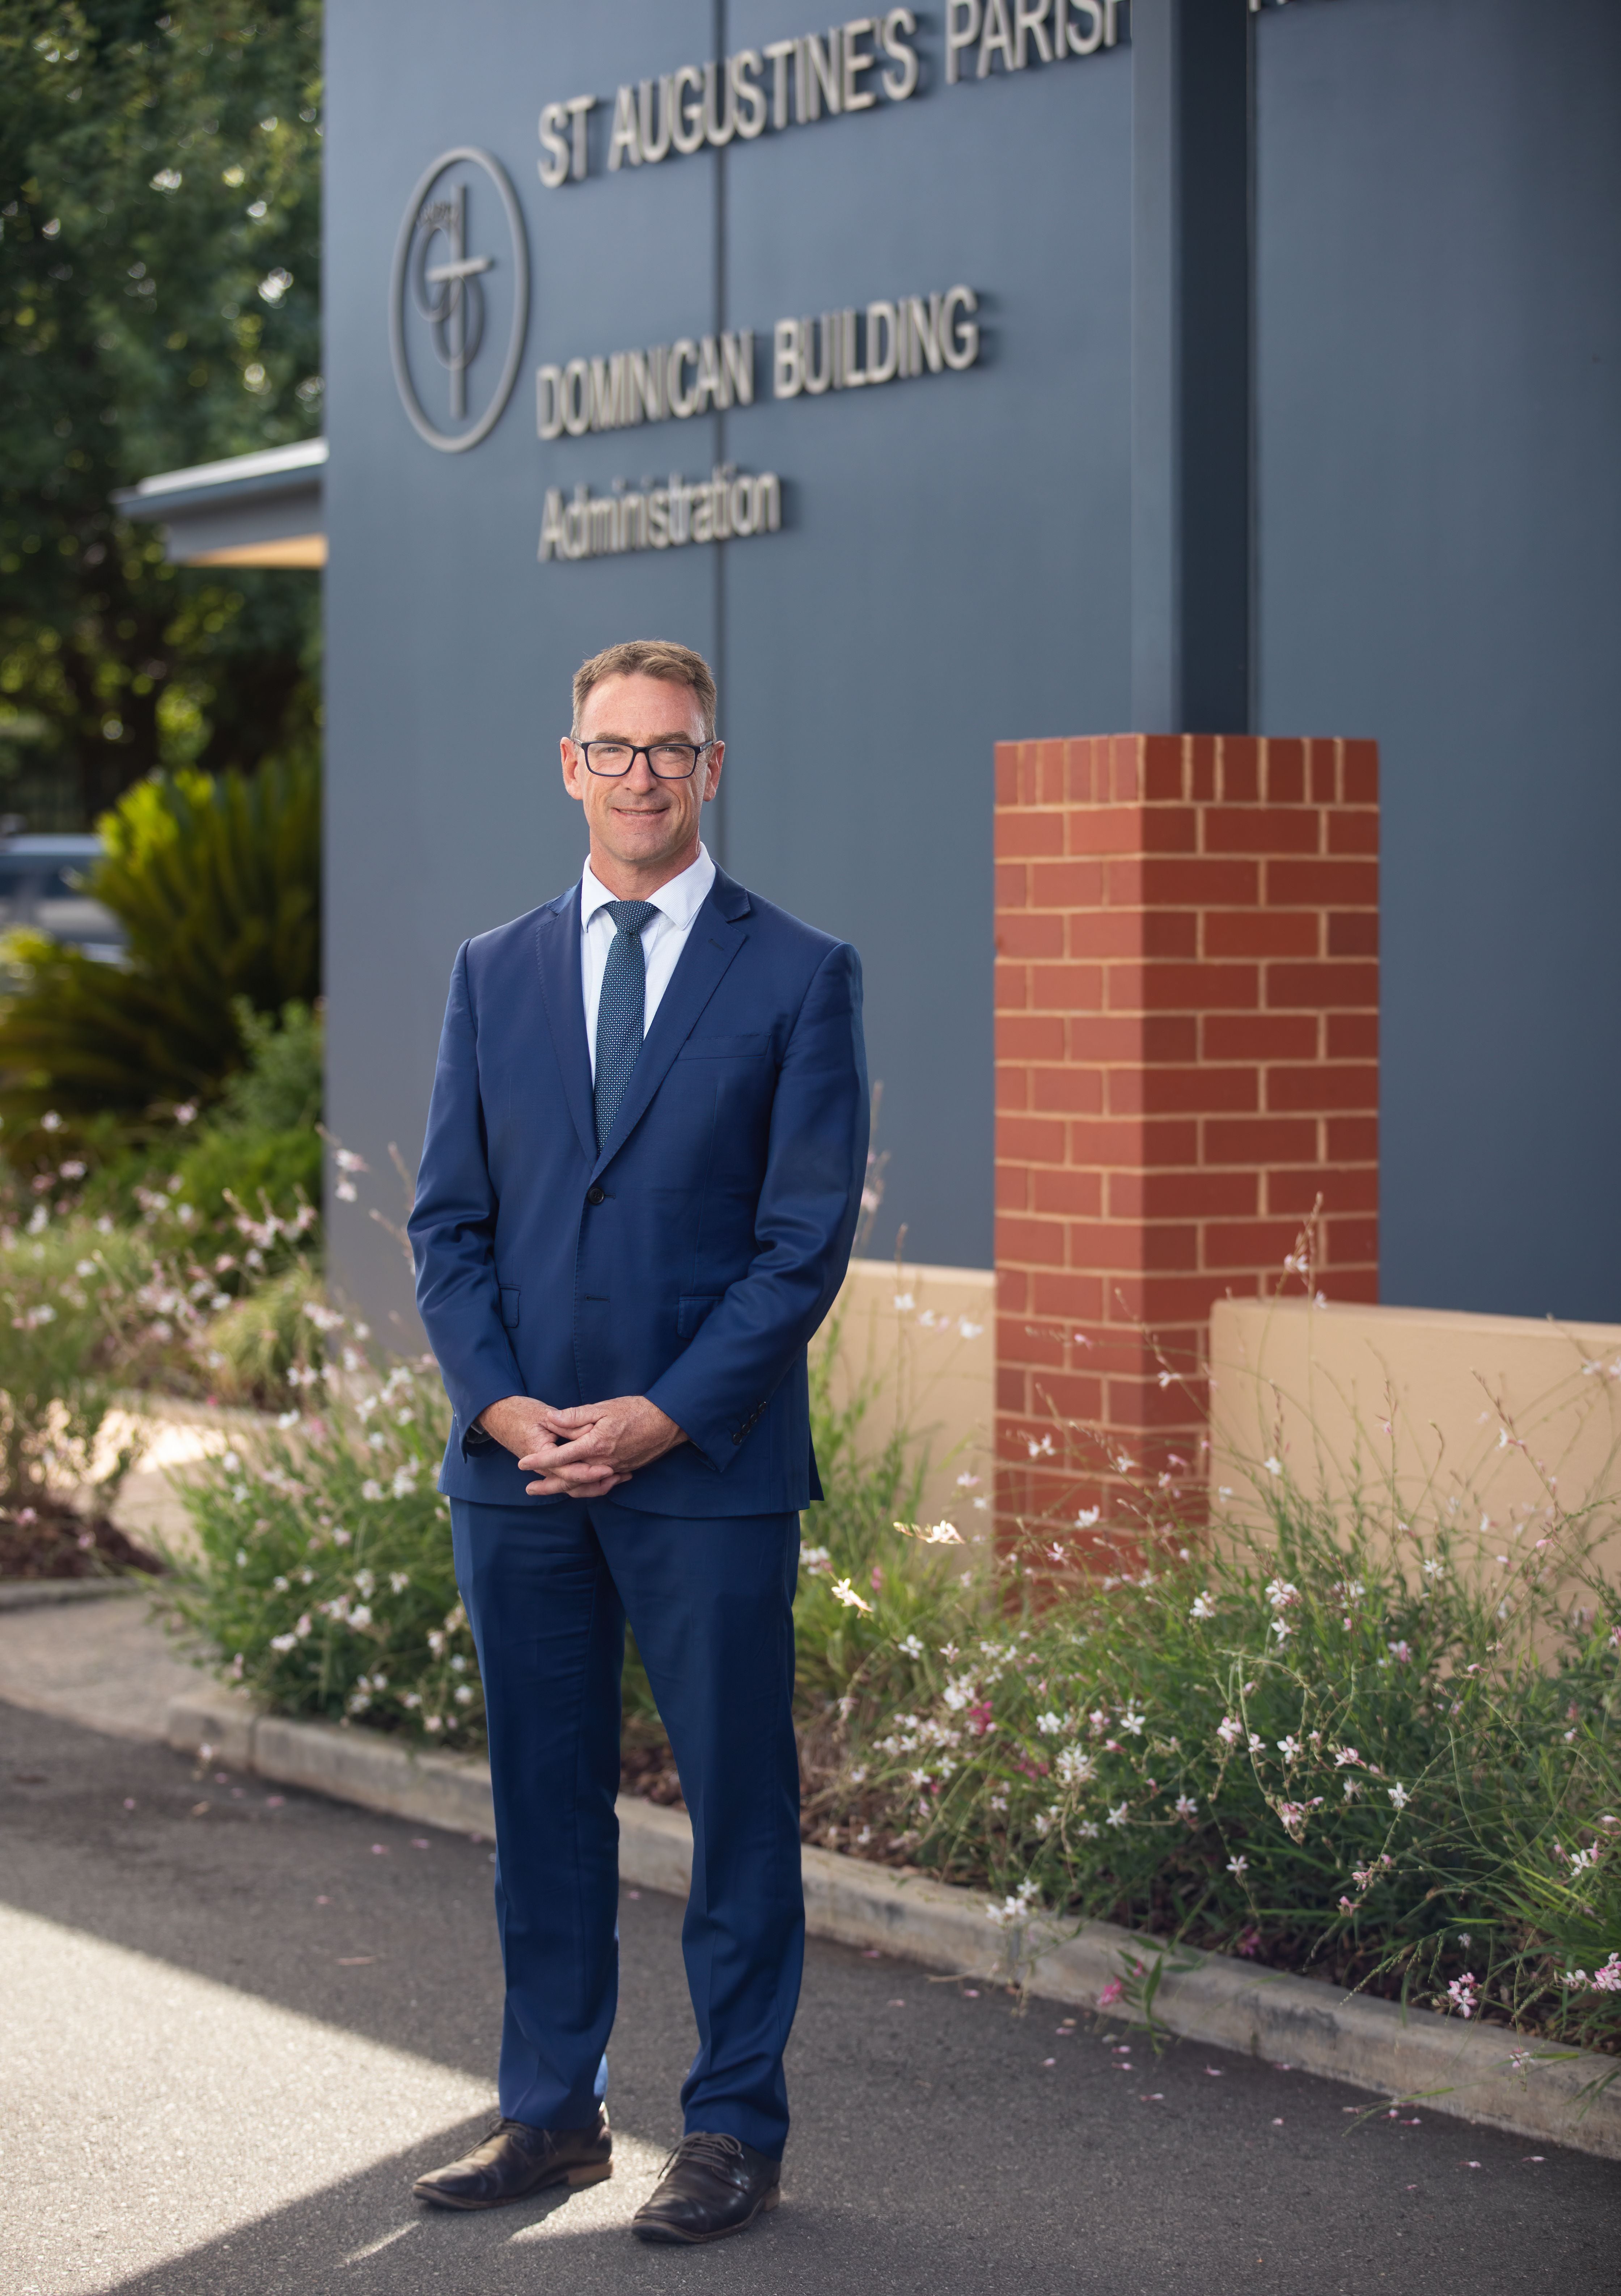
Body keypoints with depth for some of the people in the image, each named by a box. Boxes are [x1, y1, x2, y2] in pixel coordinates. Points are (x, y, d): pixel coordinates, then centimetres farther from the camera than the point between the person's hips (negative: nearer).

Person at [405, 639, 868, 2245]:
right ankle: (552, 2113, 22)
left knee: (737, 1806, 3)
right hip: (517, 1466, 4)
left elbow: (808, 1235, -5)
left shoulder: (798, 977, 0)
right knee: (542, 1805, 10)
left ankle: (735, 2131, 13)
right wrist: (498, 1401, -7)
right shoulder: (492, 974, 11)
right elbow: (448, 1219, 9)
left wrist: (662, 1417, -13)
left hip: (708, 1466, -3)